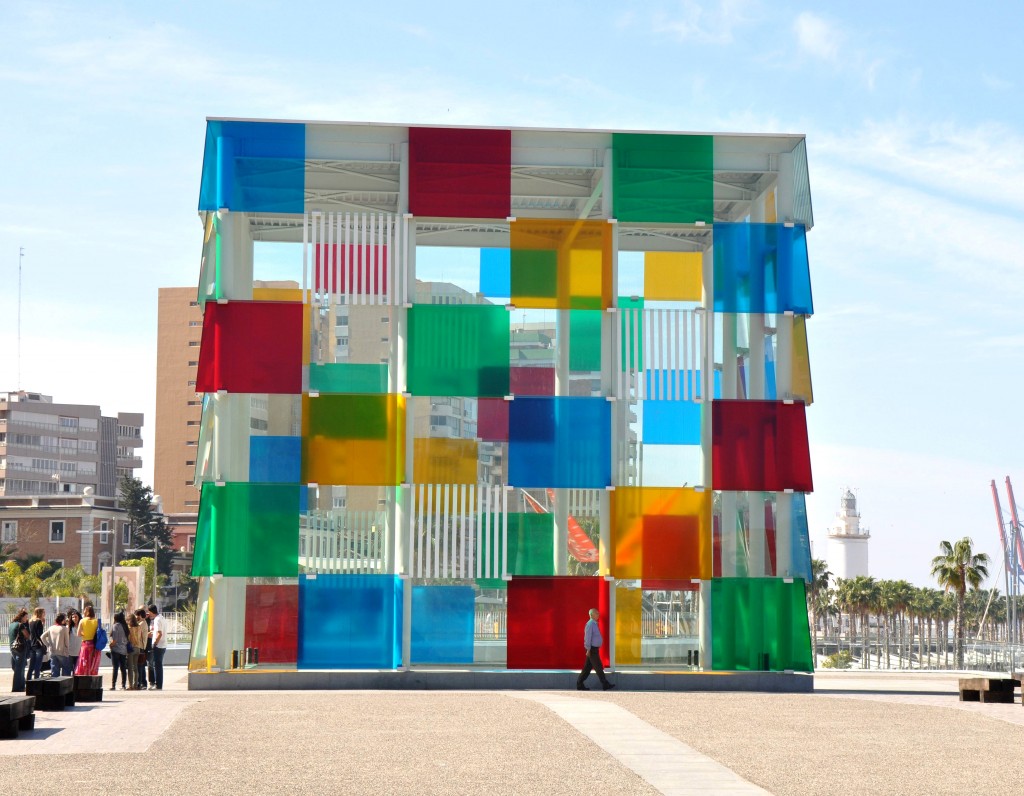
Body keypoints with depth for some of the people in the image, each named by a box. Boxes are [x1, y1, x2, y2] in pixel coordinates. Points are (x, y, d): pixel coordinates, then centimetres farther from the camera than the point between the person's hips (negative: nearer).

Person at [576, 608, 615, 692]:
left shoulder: (594, 624, 16)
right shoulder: (590, 624, -14)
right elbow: (588, 637, -18)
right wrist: (588, 649, -19)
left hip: (594, 649, 10)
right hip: (592, 649, -10)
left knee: (588, 667, 10)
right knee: (598, 667, -5)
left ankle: (579, 685, 12)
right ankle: (605, 685, -2)